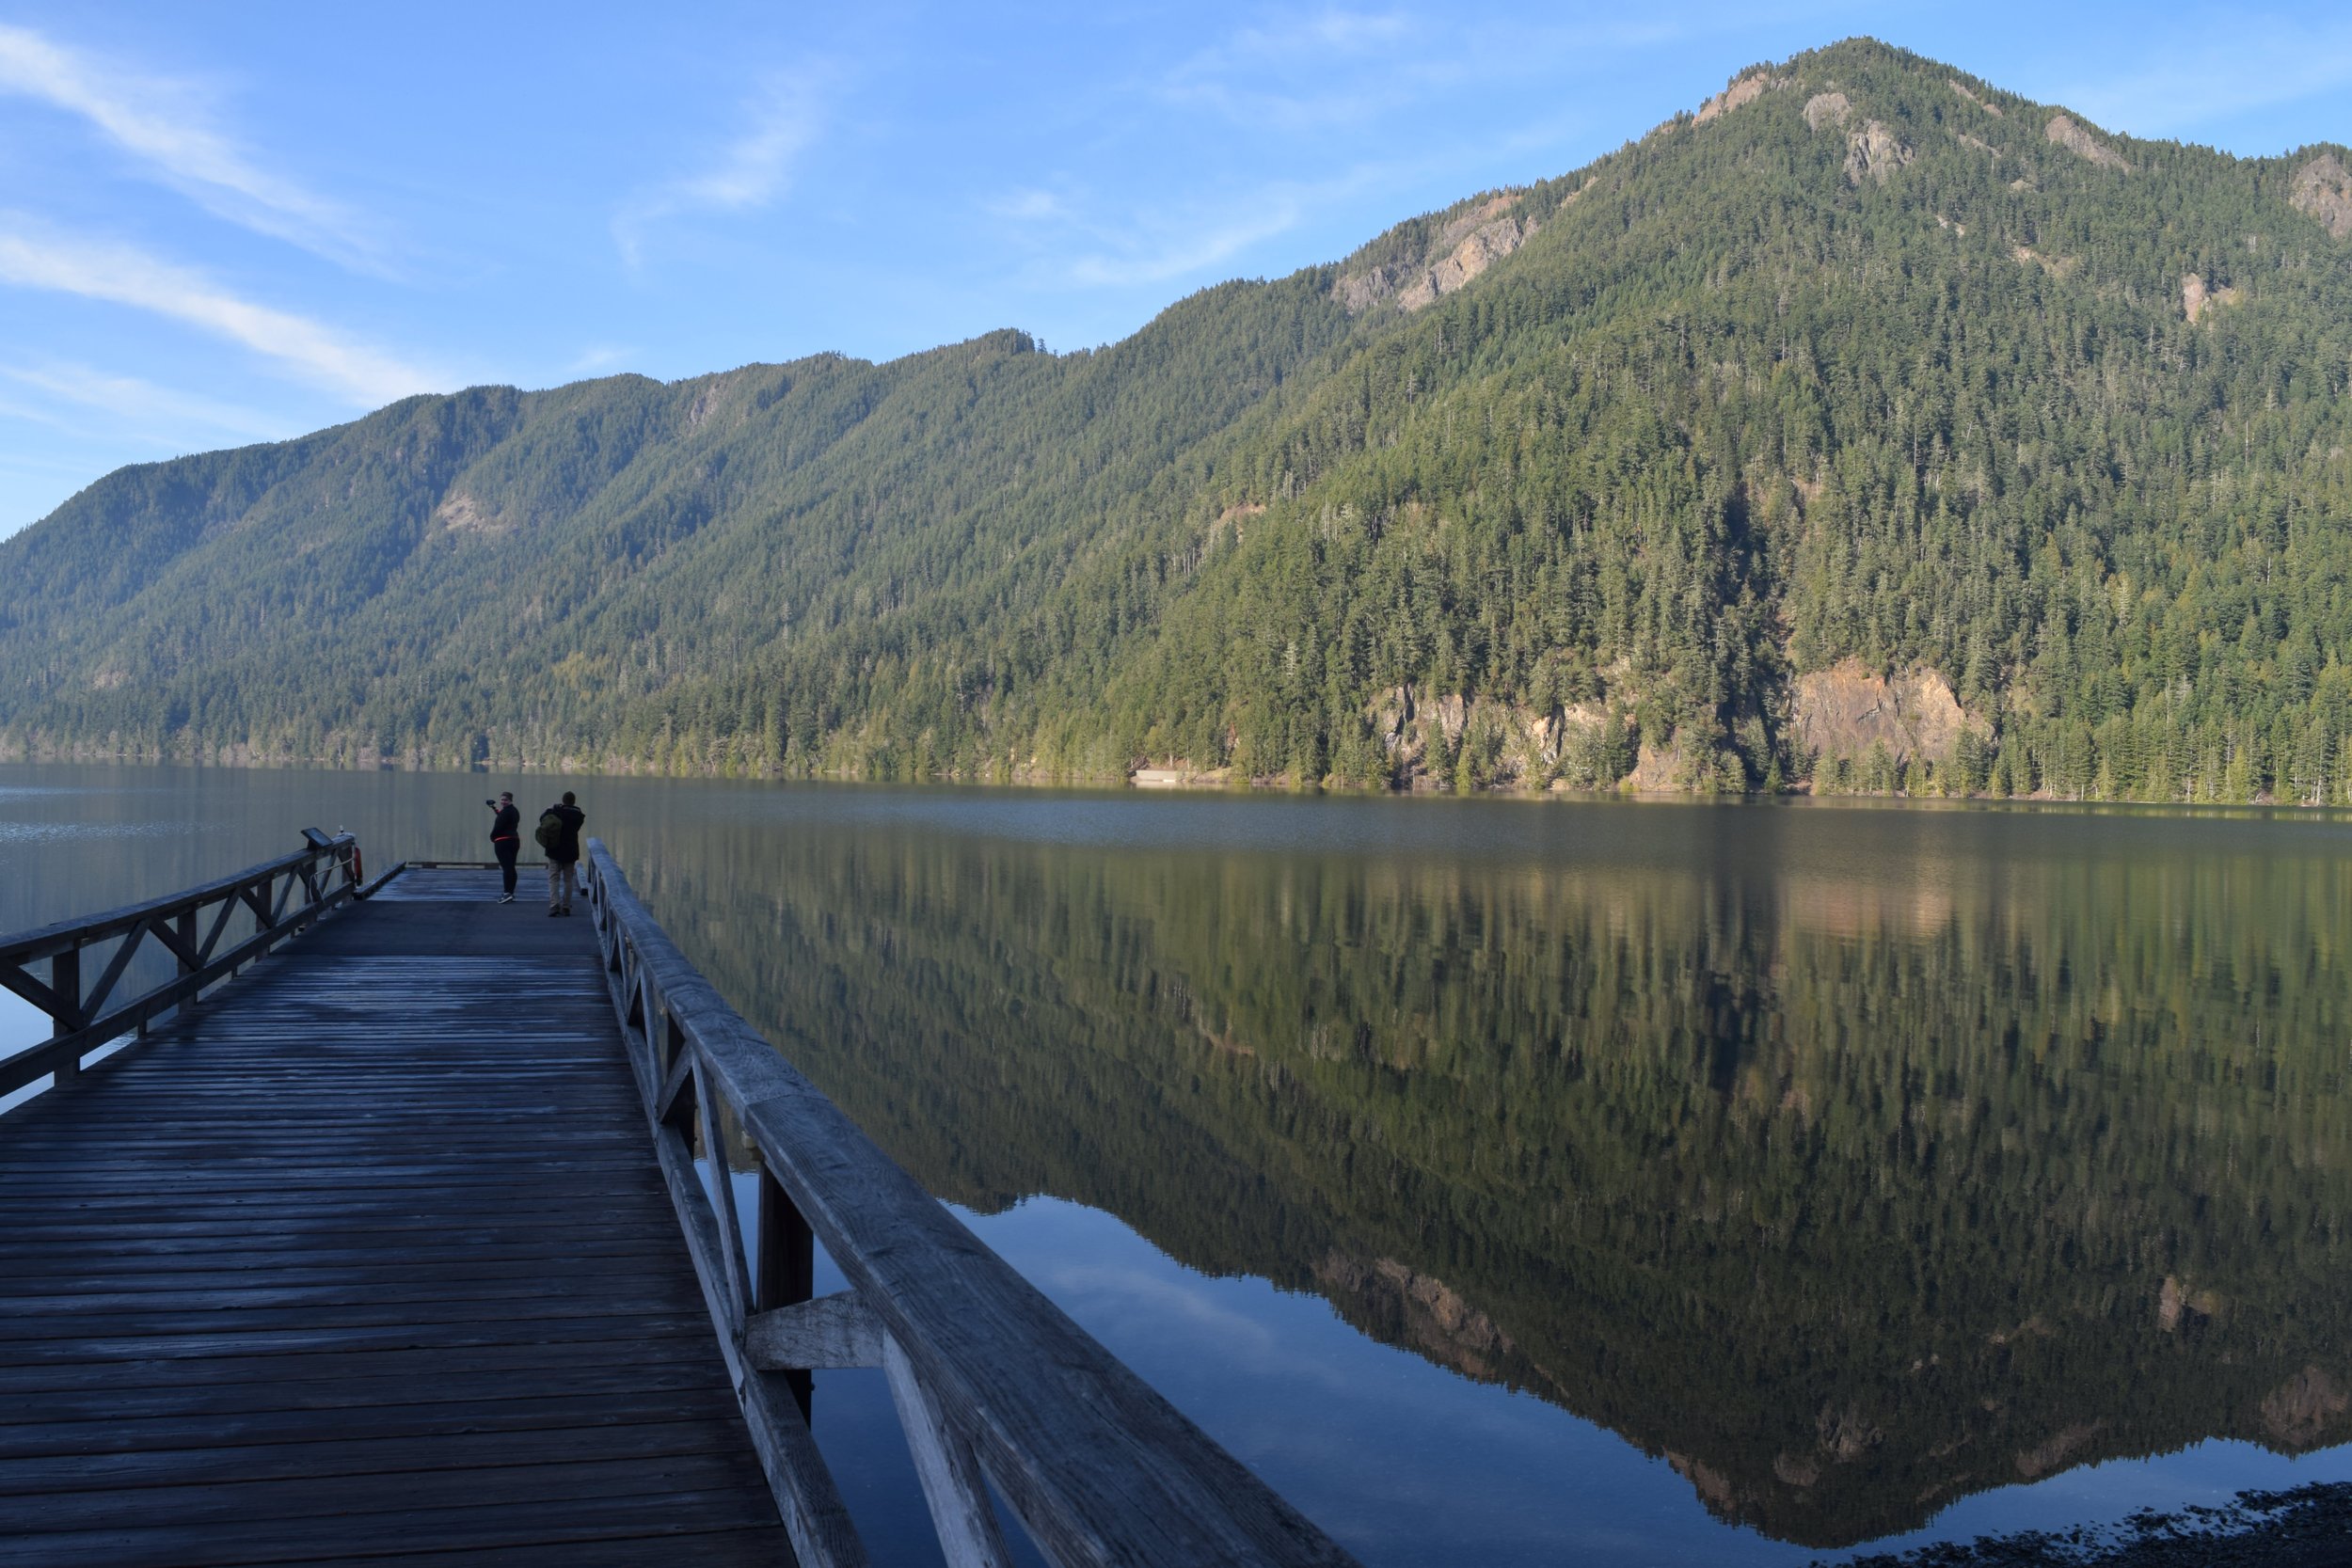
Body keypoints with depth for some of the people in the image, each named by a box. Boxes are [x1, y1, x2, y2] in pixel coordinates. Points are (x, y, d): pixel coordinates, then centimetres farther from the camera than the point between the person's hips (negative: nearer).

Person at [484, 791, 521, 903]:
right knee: (511, 867, 12)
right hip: (514, 840, 9)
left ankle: (508, 893, -21)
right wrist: (494, 808, 39)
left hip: (503, 842, -9)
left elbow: (498, 826, -17)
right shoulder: (515, 811, 16)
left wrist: (492, 837, 0)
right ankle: (510, 892, 16)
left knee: (506, 867, -14)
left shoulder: (505, 812, -14)